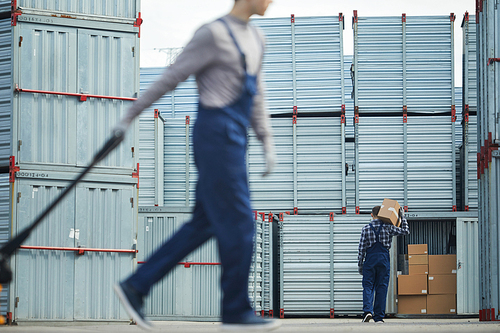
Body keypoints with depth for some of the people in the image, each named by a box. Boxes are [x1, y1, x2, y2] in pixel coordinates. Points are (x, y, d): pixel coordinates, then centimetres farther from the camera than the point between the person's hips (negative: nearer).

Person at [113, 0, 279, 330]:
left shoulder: (255, 39, 18)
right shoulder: (214, 34, -9)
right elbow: (170, 77, -6)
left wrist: (267, 141, 16)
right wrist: (129, 117, -2)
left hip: (234, 138, 9)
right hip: (216, 132, -9)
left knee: (204, 224, 8)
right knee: (238, 222, -4)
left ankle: (135, 286, 12)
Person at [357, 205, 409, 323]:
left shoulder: (366, 229, 1)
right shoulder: (388, 227, 0)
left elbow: (361, 248, 2)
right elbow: (405, 231, 8)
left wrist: (360, 265, 9)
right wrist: (402, 216, 16)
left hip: (370, 259, 0)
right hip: (384, 259, 0)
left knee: (368, 286, 4)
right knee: (381, 288, 4)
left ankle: (368, 310, -18)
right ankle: (379, 316, 3)